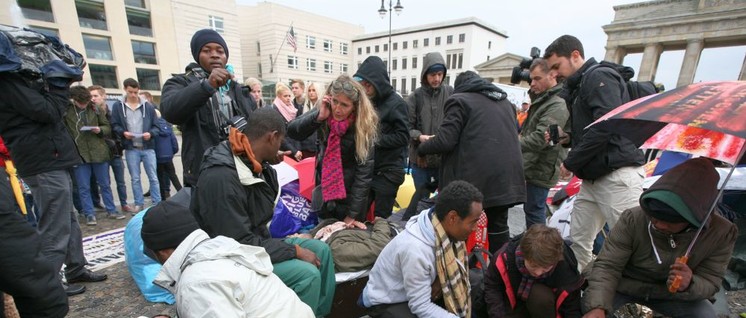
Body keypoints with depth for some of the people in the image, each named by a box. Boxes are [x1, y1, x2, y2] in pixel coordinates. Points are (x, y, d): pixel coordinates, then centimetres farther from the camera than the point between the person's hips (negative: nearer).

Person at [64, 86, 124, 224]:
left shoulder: (95, 108, 2)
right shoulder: (66, 111, -3)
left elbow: (107, 127, 9)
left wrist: (100, 130, -13)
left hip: (98, 152, 1)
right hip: (78, 154, -1)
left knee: (105, 184, 12)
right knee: (83, 187, 6)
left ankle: (111, 210, 23)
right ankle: (89, 214, 17)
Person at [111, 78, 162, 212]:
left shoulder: (148, 106, 3)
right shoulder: (118, 106, 4)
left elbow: (156, 126, 4)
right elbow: (114, 125, 5)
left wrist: (150, 133, -16)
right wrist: (123, 132, -14)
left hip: (148, 148, -1)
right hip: (131, 149, 1)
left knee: (153, 177, 4)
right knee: (135, 178, 10)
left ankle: (157, 203, 11)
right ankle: (139, 204, 20)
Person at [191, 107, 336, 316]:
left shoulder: (255, 165, -1)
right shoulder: (220, 178, -30)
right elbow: (239, 244, -29)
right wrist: (295, 251, -24)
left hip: (257, 239, 9)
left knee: (321, 250, 4)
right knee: (308, 274, -23)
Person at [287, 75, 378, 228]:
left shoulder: (365, 124, -22)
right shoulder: (324, 112, -11)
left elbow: (364, 169, -22)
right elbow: (291, 131, -14)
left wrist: (353, 213, -23)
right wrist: (318, 117, -29)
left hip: (351, 192, -3)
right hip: (324, 187, 4)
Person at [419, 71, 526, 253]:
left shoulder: (459, 100, -1)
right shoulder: (505, 101, 23)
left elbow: (445, 140, -11)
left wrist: (422, 148, 7)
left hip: (474, 178, -7)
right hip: (506, 176, 7)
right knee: (498, 227, 17)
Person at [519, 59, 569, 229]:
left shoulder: (559, 104, -18)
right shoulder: (542, 99, 16)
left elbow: (540, 138, -26)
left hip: (541, 169, -10)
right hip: (535, 166, 10)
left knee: (534, 211, -3)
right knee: (532, 209, 18)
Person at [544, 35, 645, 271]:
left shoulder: (600, 77, -8)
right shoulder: (578, 86, 19)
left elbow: (606, 125, -21)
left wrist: (571, 162, -15)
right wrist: (568, 138, 6)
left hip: (618, 174, -9)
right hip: (592, 177, 9)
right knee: (578, 240, 11)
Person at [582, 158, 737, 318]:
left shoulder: (721, 233, -18)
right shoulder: (633, 219, -28)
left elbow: (711, 281, -12)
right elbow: (607, 266, -27)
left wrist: (690, 285, -38)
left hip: (671, 292, 4)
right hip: (623, 284, -4)